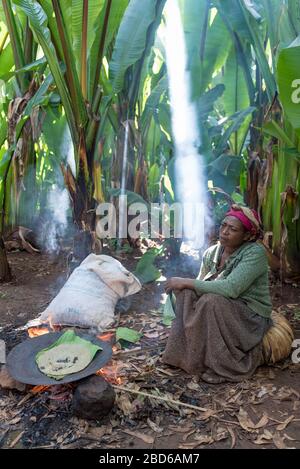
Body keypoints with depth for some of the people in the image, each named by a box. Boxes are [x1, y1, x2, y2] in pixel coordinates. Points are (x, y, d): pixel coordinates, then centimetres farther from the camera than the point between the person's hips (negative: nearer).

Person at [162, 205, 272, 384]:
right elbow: (201, 286, 7)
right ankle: (185, 353, -6)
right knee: (187, 292, -17)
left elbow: (231, 288, -32)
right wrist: (185, 284, -15)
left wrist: (187, 282, -29)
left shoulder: (255, 253, -20)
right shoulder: (211, 253, 0)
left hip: (251, 316, -6)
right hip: (221, 312, 6)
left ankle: (222, 365, -14)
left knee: (211, 300, -31)